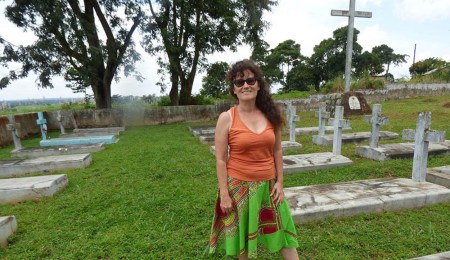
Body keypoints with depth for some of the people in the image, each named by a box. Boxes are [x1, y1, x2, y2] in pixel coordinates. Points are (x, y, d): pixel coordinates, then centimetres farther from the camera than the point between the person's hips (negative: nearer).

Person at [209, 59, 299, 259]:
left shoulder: (270, 115, -1)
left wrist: (279, 182, 2)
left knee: (281, 230, 16)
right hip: (239, 185, -3)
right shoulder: (226, 118, -12)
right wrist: (224, 194, -10)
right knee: (243, 234, 16)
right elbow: (220, 160, -10)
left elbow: (277, 151, 5)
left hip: (268, 184, 3)